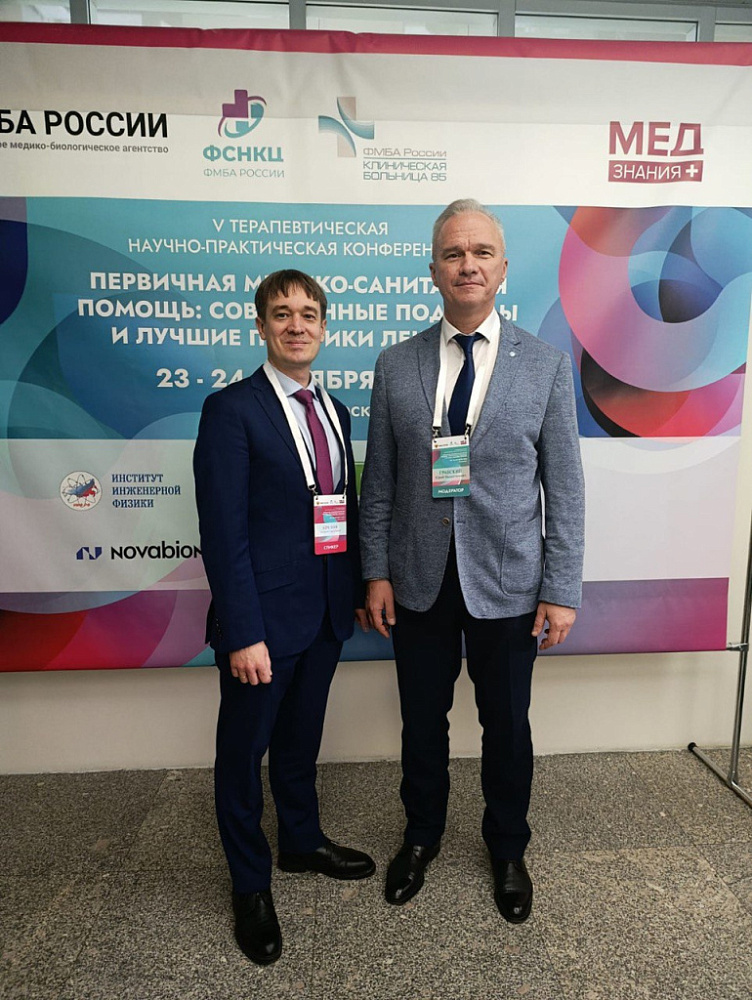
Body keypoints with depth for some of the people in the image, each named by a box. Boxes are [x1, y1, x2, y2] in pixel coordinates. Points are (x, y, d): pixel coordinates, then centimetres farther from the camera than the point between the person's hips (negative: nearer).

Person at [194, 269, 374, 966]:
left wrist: (360, 589, 10)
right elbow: (223, 531, -17)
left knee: (301, 740, 24)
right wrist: (243, 633, -19)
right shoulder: (231, 410, -12)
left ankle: (303, 842, 47)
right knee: (244, 751, 13)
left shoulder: (335, 410, 9)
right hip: (263, 617, -6)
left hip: (326, 614, 6)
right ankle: (251, 886, 35)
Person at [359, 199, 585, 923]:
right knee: (422, 722, 17)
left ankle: (507, 850, 44)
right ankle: (422, 836, 45)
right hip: (419, 584, 1)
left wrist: (562, 589, -6)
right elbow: (378, 482, 3)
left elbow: (564, 487, -3)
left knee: (507, 727, 16)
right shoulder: (395, 366, 1)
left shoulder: (546, 365, -3)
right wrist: (376, 572, -1)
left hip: (507, 585, -1)